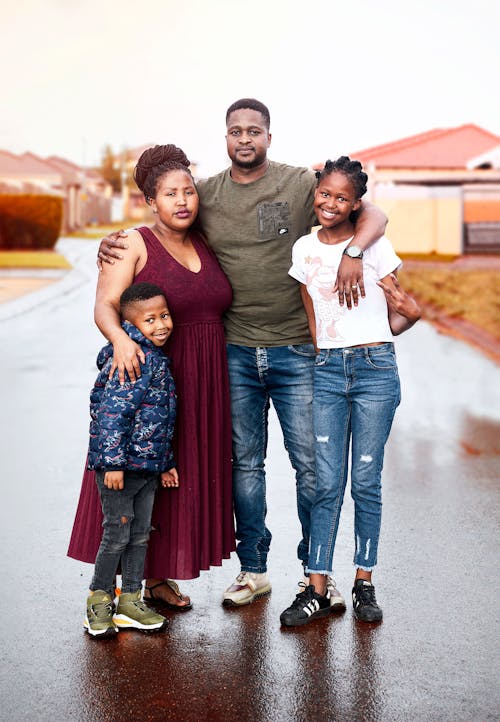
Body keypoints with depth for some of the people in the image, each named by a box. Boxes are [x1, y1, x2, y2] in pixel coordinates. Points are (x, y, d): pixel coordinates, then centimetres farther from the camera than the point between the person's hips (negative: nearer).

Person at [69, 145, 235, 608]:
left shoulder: (204, 243, 12)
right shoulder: (135, 245, -5)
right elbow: (104, 306, -16)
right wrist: (120, 339, -35)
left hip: (202, 381, 6)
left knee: (184, 474, 9)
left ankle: (159, 578, 20)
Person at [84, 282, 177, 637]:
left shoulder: (157, 358, 14)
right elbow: (113, 412, -22)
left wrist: (166, 462, 23)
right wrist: (113, 463, -25)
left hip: (147, 466, 9)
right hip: (120, 465, -9)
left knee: (140, 535, 14)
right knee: (117, 535, 1)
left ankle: (131, 602, 25)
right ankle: (99, 603, 16)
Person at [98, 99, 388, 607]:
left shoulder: (301, 183, -1)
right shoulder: (206, 194, 7)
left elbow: (372, 215, -3)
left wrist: (352, 252, -23)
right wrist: (115, 244, -4)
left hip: (296, 350, -2)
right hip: (235, 351, 2)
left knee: (311, 462, 1)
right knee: (244, 463, 10)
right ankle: (253, 571, 23)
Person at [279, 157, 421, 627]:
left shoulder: (376, 247, 1)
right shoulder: (304, 249, 9)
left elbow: (395, 322, 4)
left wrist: (411, 314, -16)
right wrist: (321, 358, 6)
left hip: (375, 369, -2)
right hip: (326, 371, 2)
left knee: (366, 481, 1)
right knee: (327, 483, 0)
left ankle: (364, 584, 15)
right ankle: (316, 590, 6)